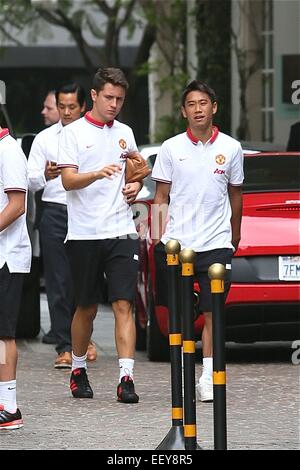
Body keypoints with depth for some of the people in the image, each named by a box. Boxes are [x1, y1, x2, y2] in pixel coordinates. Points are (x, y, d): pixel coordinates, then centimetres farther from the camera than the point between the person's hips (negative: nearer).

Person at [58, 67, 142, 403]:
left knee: (123, 305, -8)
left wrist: (134, 187, 5)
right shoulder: (73, 133, -1)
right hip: (84, 234, -3)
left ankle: (126, 378, -15)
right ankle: (78, 370, 26)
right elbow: (68, 180, -11)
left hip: (121, 232, 3)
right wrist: (98, 174, -29)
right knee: (86, 308, 7)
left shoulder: (125, 133, 13)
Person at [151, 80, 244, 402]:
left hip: (216, 243, 0)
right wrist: (158, 233, -1)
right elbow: (161, 197, 8)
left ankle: (208, 378, 0)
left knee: (212, 313, -4)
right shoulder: (171, 149, 3)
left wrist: (235, 234, 23)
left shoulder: (231, 149, 5)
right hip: (176, 242, 0)